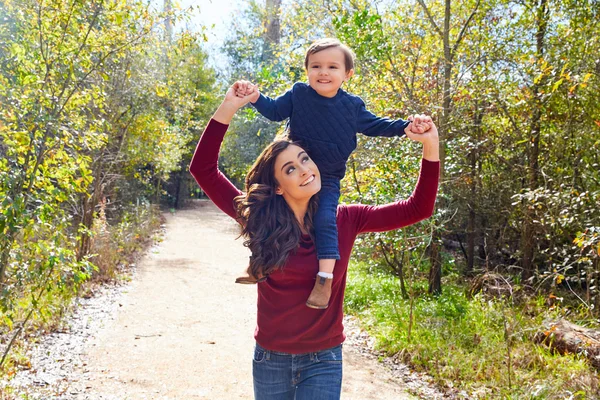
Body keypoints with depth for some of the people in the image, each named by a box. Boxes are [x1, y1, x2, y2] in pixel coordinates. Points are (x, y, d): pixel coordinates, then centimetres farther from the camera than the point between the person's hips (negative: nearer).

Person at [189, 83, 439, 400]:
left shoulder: (345, 220, -6)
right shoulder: (259, 219, -8)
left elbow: (418, 208, -5)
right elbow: (203, 169, -10)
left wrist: (430, 145, -16)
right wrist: (228, 108, -16)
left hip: (322, 362, 0)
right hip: (269, 360, 1)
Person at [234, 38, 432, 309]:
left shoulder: (352, 105, -3)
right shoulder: (298, 94, -5)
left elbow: (373, 125, 6)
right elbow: (275, 110, 2)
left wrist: (404, 127, -6)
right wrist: (256, 97, -16)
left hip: (328, 179, -2)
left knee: (325, 220, -18)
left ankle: (325, 278, -15)